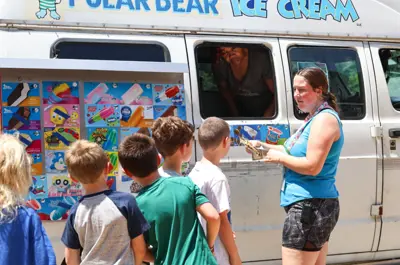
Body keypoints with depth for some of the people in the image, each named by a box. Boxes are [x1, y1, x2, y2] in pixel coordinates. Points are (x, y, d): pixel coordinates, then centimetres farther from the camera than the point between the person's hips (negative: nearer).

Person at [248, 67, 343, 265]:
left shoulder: (325, 119, -16)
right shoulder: (314, 118, 16)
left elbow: (312, 166, -24)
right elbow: (296, 152, 20)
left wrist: (279, 157, -12)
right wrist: (264, 146, 8)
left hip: (309, 207, -11)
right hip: (316, 206, 11)